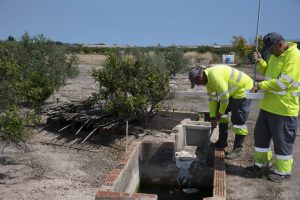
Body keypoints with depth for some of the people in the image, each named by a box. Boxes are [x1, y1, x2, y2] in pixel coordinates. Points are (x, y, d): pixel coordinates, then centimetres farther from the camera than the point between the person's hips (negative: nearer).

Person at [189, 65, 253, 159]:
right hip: (233, 91, 10)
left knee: (238, 119, -12)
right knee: (218, 109, 11)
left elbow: (224, 96, -28)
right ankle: (222, 141, 19)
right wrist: (213, 117, -1)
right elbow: (212, 98, 2)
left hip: (244, 89, -10)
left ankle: (237, 149, -1)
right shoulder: (207, 78, 0)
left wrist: (220, 113, -14)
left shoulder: (214, 76, -31)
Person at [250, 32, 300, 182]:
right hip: (268, 105, 9)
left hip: (283, 108, -9)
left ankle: (283, 171, 21)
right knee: (261, 135, 17)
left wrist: (260, 85, -18)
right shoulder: (276, 54, 9)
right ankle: (262, 162, 34)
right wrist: (260, 62, 3)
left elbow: (283, 83, -27)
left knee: (282, 141, 5)